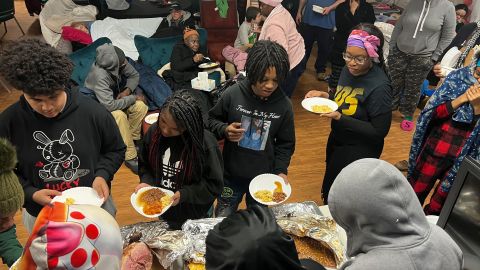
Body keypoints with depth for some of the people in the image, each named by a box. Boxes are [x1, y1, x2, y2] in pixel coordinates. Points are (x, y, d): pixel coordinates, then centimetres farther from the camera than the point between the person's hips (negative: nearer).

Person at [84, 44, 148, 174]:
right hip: (100, 105, -6)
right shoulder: (100, 76, -37)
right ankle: (130, 157, -27)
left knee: (141, 106, -21)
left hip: (117, 97, 6)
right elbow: (109, 106, -40)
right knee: (119, 115, -37)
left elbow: (135, 75, -1)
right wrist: (133, 98, -29)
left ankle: (132, 139, 0)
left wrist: (128, 90, -20)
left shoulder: (120, 62, -19)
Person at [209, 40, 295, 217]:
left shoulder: (284, 105, -12)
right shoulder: (233, 94, -17)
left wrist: (281, 171, -11)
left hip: (264, 178, 1)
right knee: (223, 219, 19)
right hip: (231, 175, 0)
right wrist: (224, 130, -21)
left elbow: (285, 144, -1)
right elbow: (212, 120, -1)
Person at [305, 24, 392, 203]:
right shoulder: (349, 70, -6)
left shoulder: (379, 87, -28)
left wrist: (340, 119, -31)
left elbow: (380, 131, -24)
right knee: (328, 194, 28)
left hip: (359, 151, -8)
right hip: (337, 140, 8)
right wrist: (324, 96, -9)